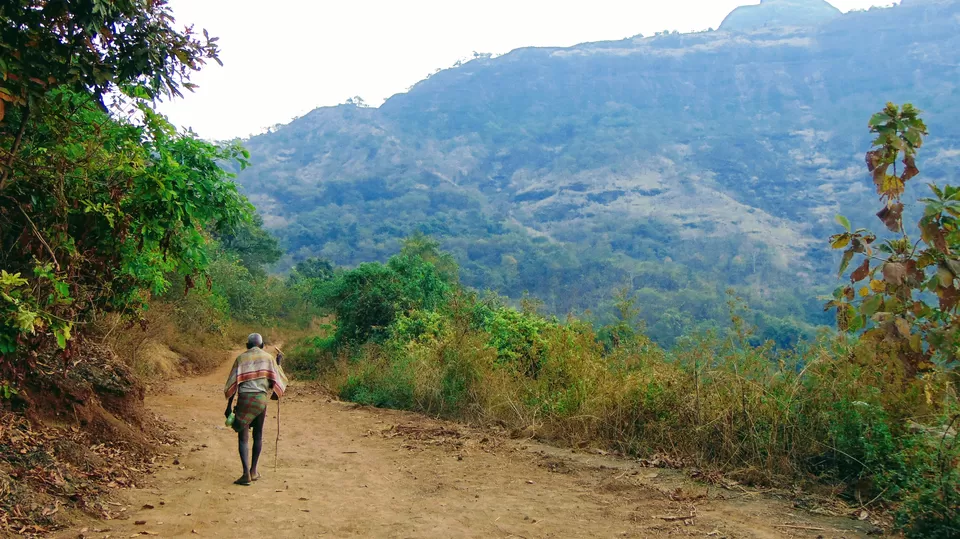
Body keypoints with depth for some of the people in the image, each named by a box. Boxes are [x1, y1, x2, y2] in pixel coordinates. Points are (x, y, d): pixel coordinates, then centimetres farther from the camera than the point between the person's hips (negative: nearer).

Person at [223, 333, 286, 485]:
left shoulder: (241, 358, 8)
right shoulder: (268, 358, 9)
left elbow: (233, 384, 4)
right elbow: (276, 380, 7)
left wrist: (229, 406, 8)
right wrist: (278, 362, 21)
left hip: (244, 398, -1)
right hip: (261, 398, 1)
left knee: (242, 437, 1)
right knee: (258, 434, 17)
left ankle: (246, 473, -11)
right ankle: (254, 470, 23)